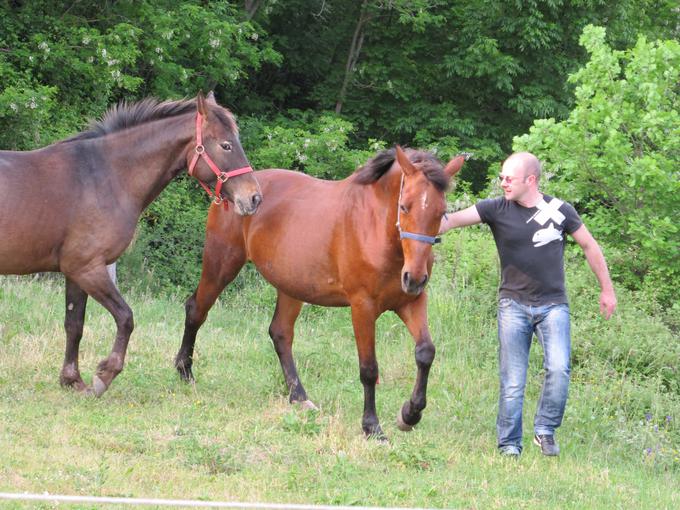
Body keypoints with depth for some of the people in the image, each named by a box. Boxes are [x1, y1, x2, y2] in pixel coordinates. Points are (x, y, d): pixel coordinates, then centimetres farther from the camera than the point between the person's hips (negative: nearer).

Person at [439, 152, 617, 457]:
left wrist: (607, 289, 13)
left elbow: (590, 247, 10)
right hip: (513, 305, 0)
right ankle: (509, 445, 9)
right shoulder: (496, 210, -3)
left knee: (559, 368, -18)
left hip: (553, 305, 0)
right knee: (512, 381, -1)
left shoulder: (560, 211, -1)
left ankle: (545, 430, 1)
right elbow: (454, 220, -13)